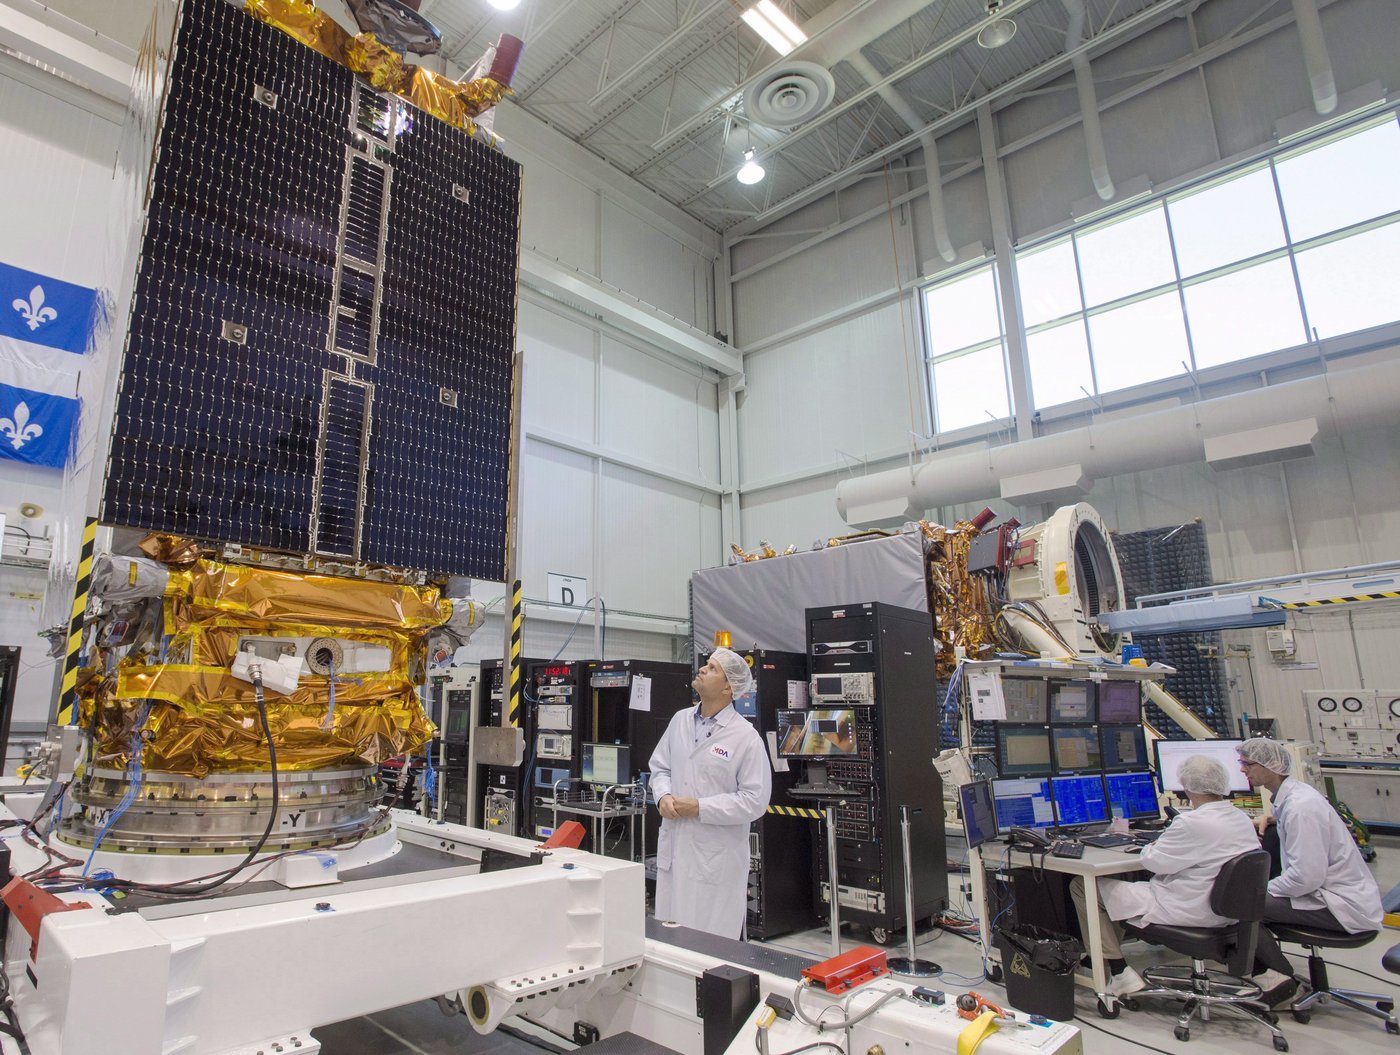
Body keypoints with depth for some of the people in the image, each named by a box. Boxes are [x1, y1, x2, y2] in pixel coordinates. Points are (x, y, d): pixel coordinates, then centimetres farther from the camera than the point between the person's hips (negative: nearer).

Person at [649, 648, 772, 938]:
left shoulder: (746, 737, -12)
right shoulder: (680, 721, 6)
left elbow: (754, 800, -14)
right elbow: (660, 767, 15)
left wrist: (699, 807, -17)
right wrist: (663, 796, -6)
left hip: (716, 858, -5)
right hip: (673, 849, 5)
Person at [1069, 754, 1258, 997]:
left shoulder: (1192, 823, -27)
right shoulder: (1244, 819, 0)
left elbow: (1153, 861, -18)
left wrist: (1153, 846, 4)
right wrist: (1166, 842, 14)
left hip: (1189, 911, -10)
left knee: (1081, 885, -5)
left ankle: (1119, 972, 0)